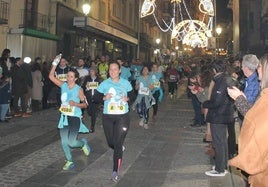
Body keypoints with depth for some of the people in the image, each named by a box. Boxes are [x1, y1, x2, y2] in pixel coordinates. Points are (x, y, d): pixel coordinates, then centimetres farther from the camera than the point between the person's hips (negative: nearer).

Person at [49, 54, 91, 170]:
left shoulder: (79, 90, -9)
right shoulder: (63, 85, 2)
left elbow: (85, 104, -5)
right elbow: (51, 76, -4)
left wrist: (75, 104, -22)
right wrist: (55, 64, -11)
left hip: (74, 117, -5)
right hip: (64, 117, 5)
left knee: (71, 142, -10)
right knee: (64, 142, 6)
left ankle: (83, 143, 24)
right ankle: (69, 161, 24)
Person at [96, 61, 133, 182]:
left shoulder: (126, 83, 1)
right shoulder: (104, 84, -1)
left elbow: (132, 95, 11)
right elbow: (96, 97, 1)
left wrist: (127, 98, -11)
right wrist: (105, 97, -18)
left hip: (122, 116, -2)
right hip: (108, 116, 2)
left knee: (118, 144, -7)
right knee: (110, 143, 13)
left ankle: (116, 171, 0)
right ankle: (120, 149, 49)